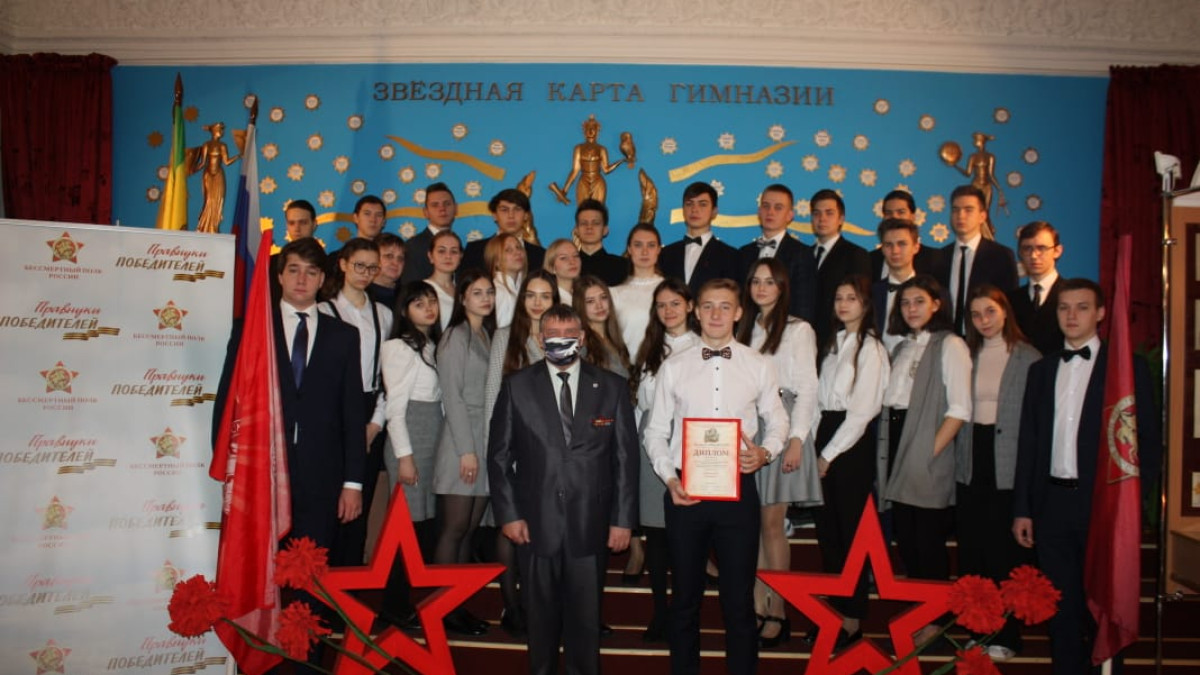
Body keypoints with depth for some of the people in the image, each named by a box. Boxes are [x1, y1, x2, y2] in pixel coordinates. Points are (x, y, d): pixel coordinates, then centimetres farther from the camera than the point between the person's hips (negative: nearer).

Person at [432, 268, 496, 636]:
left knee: (469, 530, 9)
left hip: (488, 441, 6)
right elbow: (452, 396, -11)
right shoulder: (455, 337, -5)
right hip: (461, 441, -6)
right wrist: (466, 450, -15)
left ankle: (459, 604, 15)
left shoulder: (490, 336, 15)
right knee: (455, 528, -2)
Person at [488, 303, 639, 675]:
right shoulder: (517, 386, 3)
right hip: (536, 522, 0)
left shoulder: (611, 387, 4)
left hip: (590, 523, 0)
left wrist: (623, 518, 0)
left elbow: (625, 456, 3)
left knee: (585, 615, 8)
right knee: (541, 613, 11)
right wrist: (508, 514, -3)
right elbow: (499, 454, 4)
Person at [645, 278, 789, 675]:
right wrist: (669, 478, -8)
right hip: (684, 490, 0)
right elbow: (656, 432, 5)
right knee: (685, 596, 12)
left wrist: (766, 453, -10)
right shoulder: (673, 368, 3)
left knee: (739, 596, 7)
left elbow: (777, 421, 10)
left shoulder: (759, 366, 4)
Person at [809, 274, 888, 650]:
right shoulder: (833, 343, 12)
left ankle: (852, 620, 14)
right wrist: (816, 443, 3)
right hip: (825, 436, 7)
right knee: (826, 528, 11)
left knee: (851, 531, 1)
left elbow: (863, 411, -13)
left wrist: (830, 454, -10)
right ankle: (833, 610, 24)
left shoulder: (870, 348, -10)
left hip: (854, 443, -7)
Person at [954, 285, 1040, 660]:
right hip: (970, 462, 4)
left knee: (1005, 550, 1)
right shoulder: (967, 357, 10)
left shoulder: (1029, 359, -3)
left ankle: (1005, 636, 13)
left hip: (1009, 464, -4)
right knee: (970, 548, 8)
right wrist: (957, 456, 3)